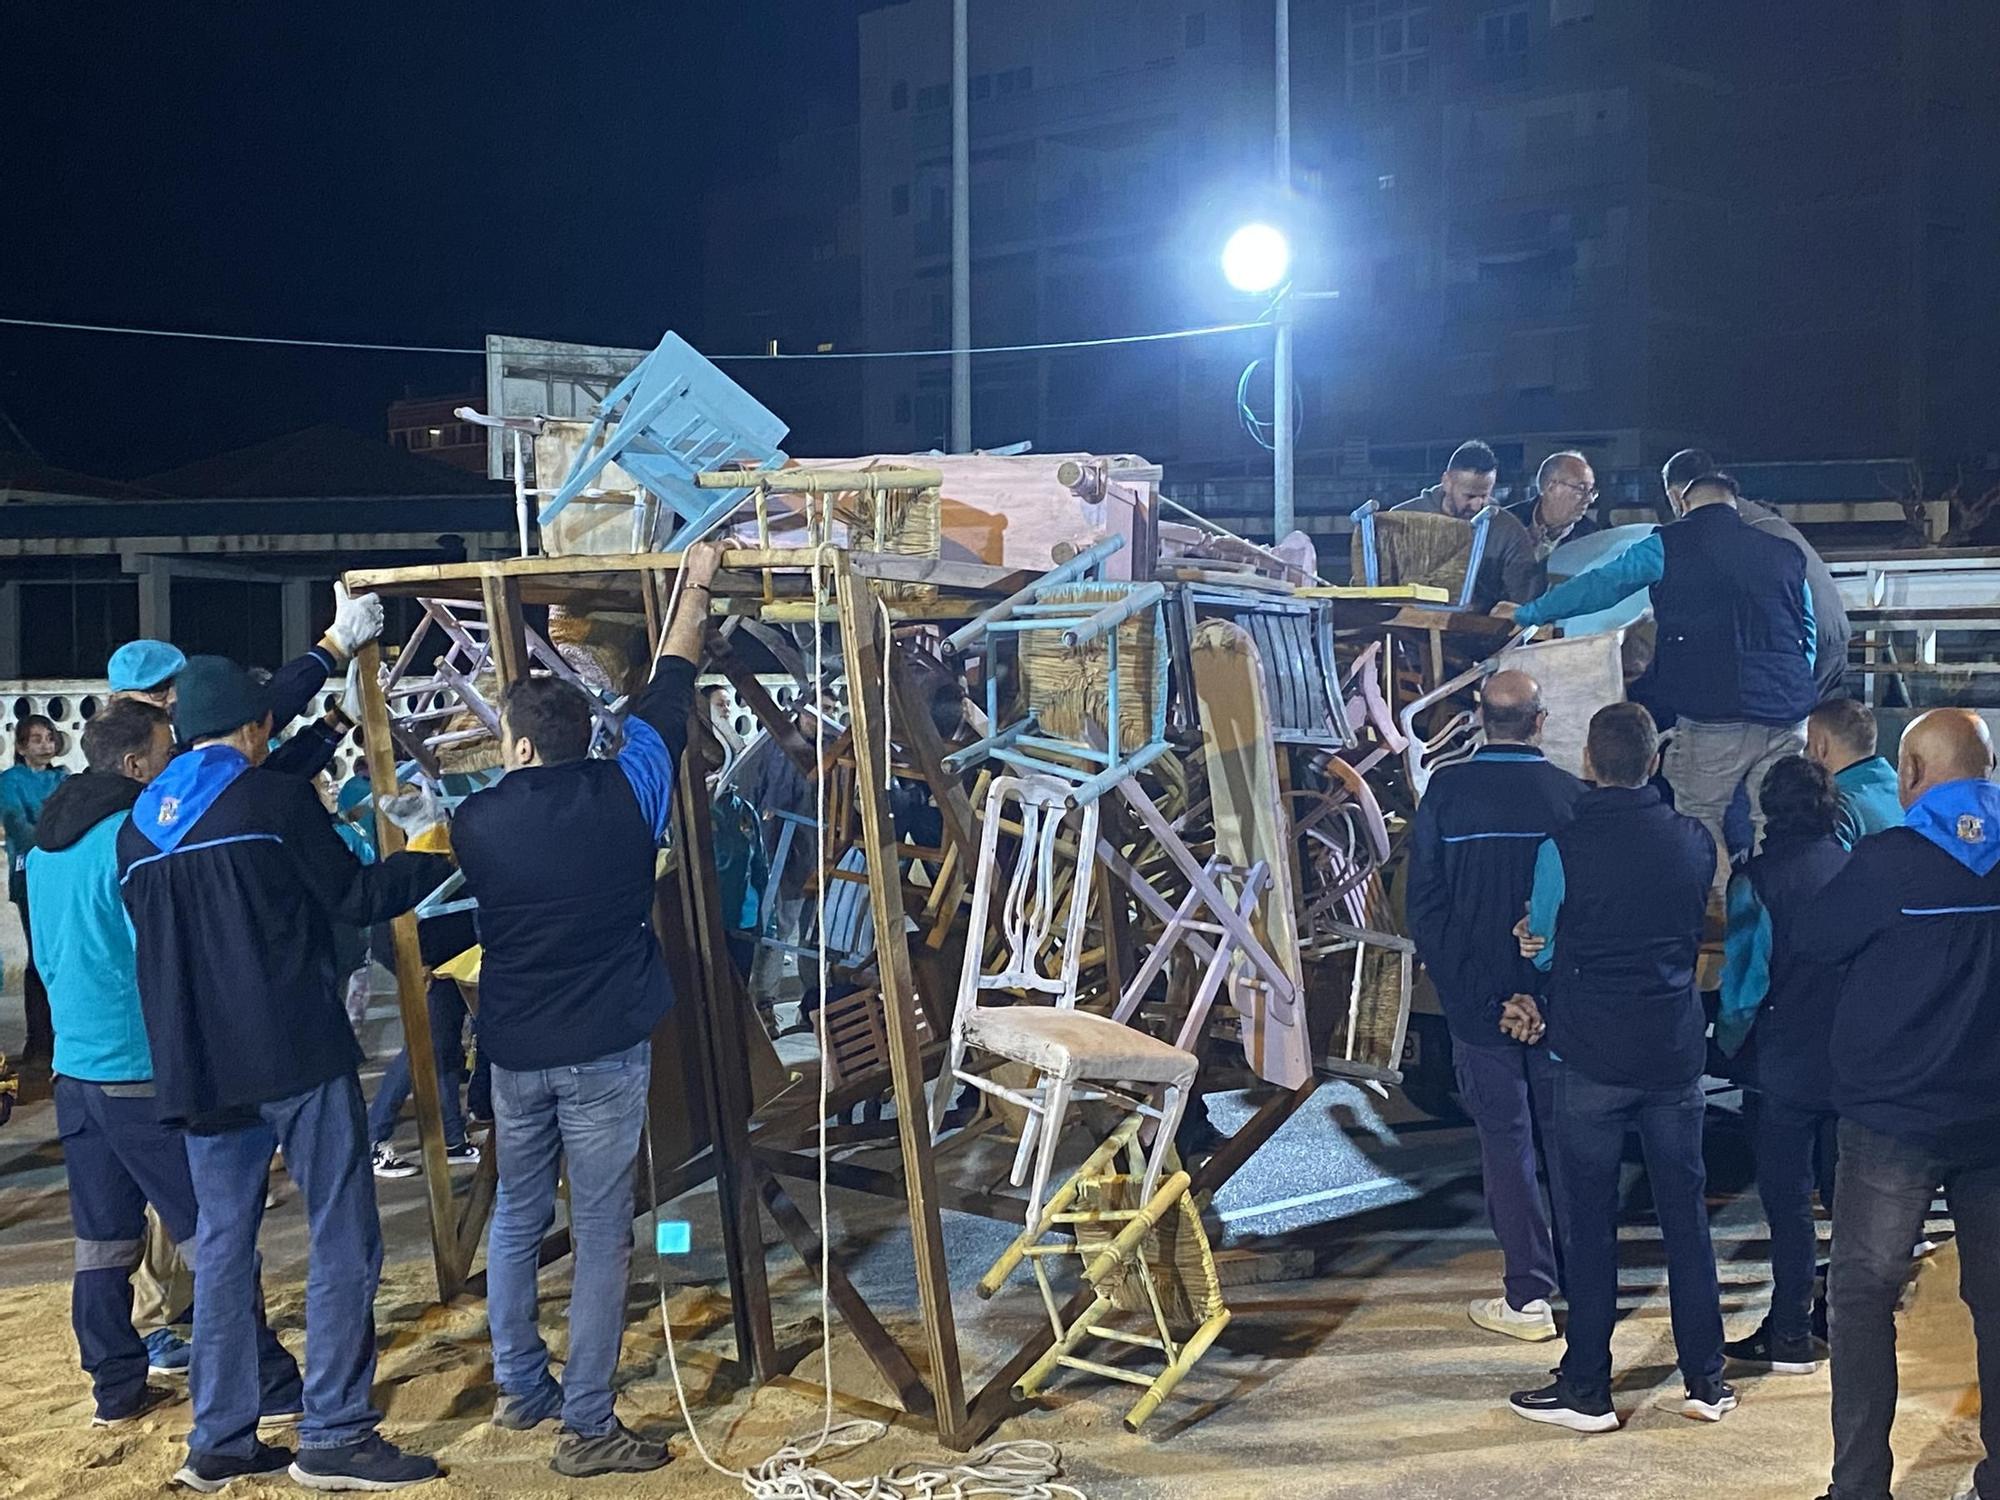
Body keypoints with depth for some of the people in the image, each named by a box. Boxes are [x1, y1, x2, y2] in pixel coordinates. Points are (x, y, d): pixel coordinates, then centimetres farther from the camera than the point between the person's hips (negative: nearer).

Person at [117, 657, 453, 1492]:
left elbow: (152, 939, 21)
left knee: (222, 1243, 12)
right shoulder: (273, 798, -5)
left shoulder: (138, 828, 13)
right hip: (296, 1053, -6)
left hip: (196, 1067, 7)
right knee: (343, 1237, -1)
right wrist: (442, 862, 11)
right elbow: (354, 896, -2)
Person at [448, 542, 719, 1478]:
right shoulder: (624, 795, -9)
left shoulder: (476, 821, -4)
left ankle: (520, 1390, 29)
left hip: (514, 1050, 3)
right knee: (600, 1234, 2)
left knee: (516, 1218, 20)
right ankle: (587, 1426, 6)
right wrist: (694, 591, 17)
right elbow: (668, 695, 4)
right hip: (605, 1049, -3)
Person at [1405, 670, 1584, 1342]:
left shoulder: (1445, 791, -9)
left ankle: (1527, 1297, 10)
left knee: (1505, 1139, 6)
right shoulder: (1570, 794, -9)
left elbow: (1423, 900, -4)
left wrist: (1450, 977, 8)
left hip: (1478, 1002, -1)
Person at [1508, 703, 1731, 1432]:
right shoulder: (1694, 842, -1)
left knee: (1589, 1223, 4)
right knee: (1686, 1213, 12)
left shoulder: (1563, 846, -12)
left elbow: (1542, 950, -1)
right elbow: (1690, 934, 11)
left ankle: (1587, 1389, 11)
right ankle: (1707, 1379, 21)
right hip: (1675, 1050, 4)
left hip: (1592, 1057, -3)